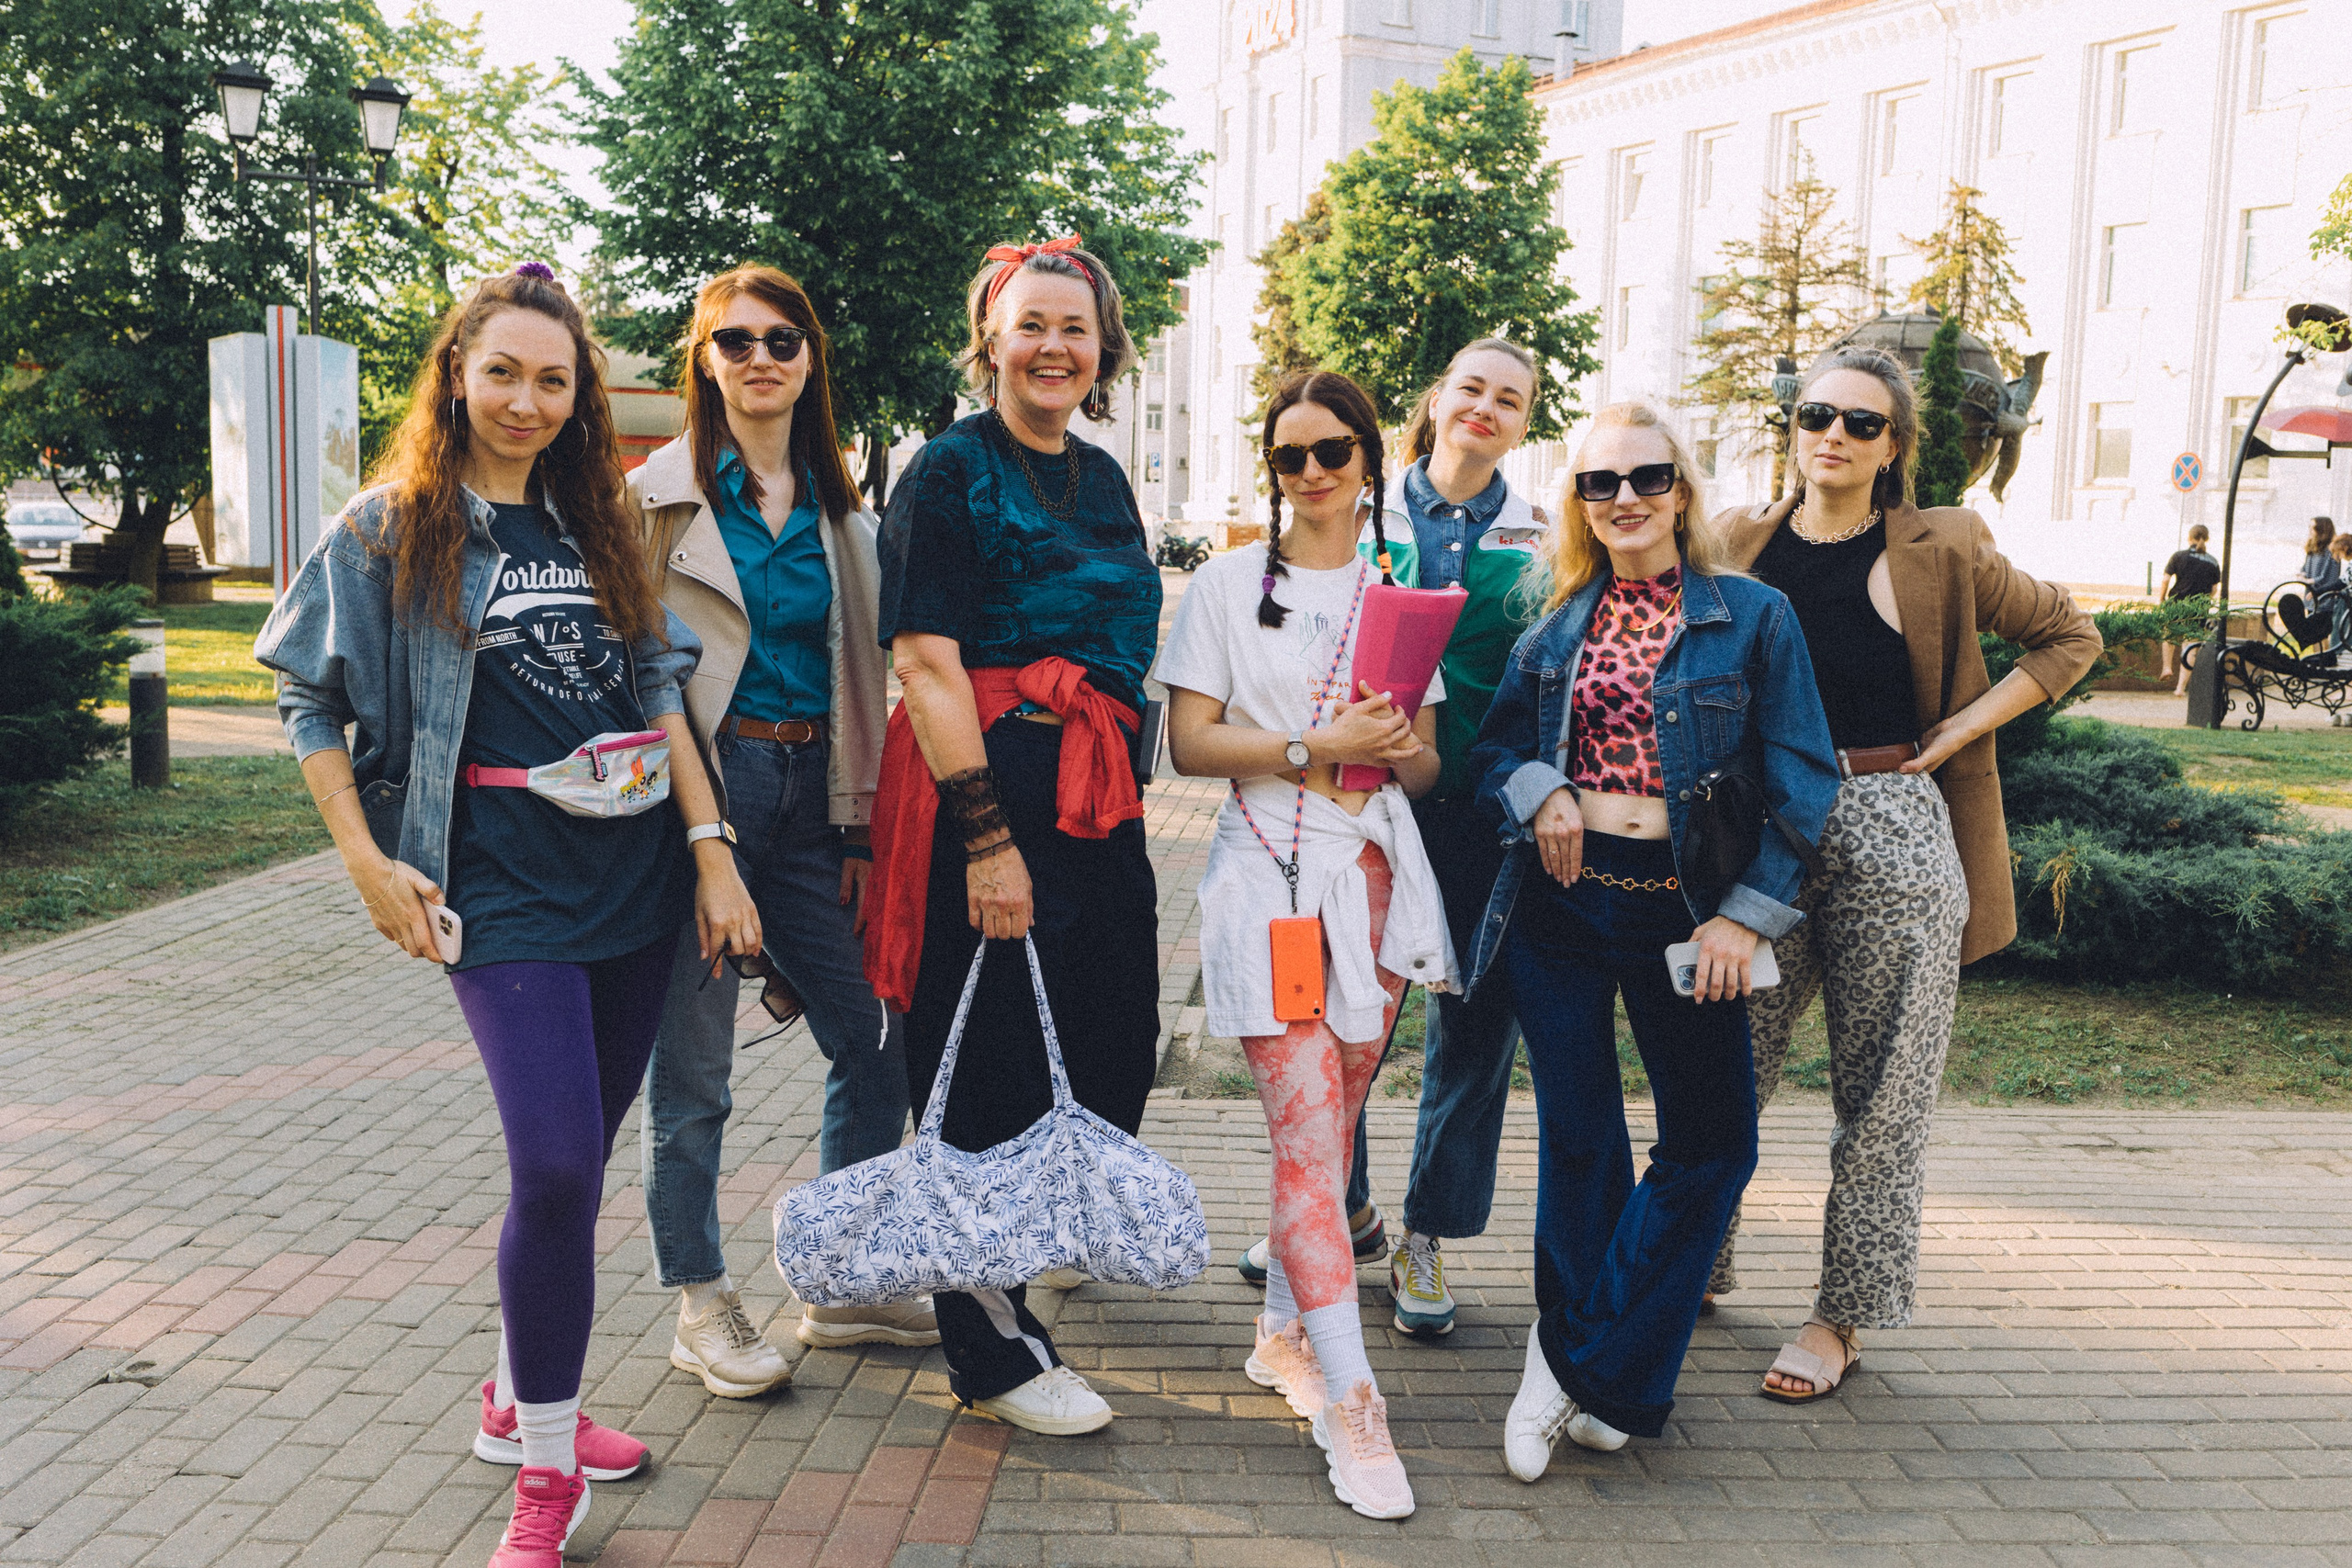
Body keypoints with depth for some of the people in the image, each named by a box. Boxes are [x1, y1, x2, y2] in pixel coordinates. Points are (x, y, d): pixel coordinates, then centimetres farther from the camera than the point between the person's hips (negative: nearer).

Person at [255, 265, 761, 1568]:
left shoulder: (596, 527, 13)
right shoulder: (390, 529, 1)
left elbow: (658, 691, 10)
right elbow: (309, 699, 4)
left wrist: (711, 850, 2)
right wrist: (367, 864, -4)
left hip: (636, 865, 5)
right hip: (504, 872, -4)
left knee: (576, 1162, 11)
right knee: (558, 1168, -13)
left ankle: (521, 1402, 31)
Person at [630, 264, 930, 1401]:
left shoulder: (839, 509, 14)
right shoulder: (659, 495, -1)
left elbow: (859, 671, 15)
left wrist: (860, 826, 10)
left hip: (810, 794, 5)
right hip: (703, 786, -5)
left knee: (872, 1044, 7)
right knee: (693, 1066, 3)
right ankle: (699, 1306, 19)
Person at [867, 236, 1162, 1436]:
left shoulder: (1102, 478, 16)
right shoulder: (949, 470, -7)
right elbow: (926, 662, -15)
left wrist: (1121, 789, 17)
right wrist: (986, 836, -20)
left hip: (1096, 795, 8)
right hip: (984, 789, -8)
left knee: (1115, 1035, 13)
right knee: (989, 1057, 1)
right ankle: (992, 1350, 15)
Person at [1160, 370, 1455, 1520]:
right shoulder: (1228, 586, 3)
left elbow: (1426, 763, 15)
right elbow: (1189, 742, -4)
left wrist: (1403, 751, -8)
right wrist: (1314, 747, -15)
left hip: (1376, 875, 4)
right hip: (1269, 876, -4)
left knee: (1330, 1126, 10)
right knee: (1306, 1132, -11)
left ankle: (1284, 1331, 27)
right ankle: (1350, 1403, -8)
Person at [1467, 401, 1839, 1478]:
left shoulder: (1753, 617, 1)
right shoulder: (1556, 621, 9)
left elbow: (1799, 781, -2)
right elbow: (1493, 746, 15)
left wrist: (1748, 914, -11)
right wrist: (1535, 789, -8)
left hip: (1681, 910, -1)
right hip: (1559, 902, 2)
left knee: (1710, 1145, 0)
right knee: (1576, 1140, 6)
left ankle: (1573, 1365, 14)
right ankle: (1599, 1382, 22)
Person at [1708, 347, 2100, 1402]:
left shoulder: (1943, 552, 1)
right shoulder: (1741, 546, 5)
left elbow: (2070, 637, 12)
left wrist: (1965, 728, 1)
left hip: (1896, 833, -1)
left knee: (1881, 1094, 4)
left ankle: (1841, 1317, 16)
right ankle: (1697, 1264, 26)